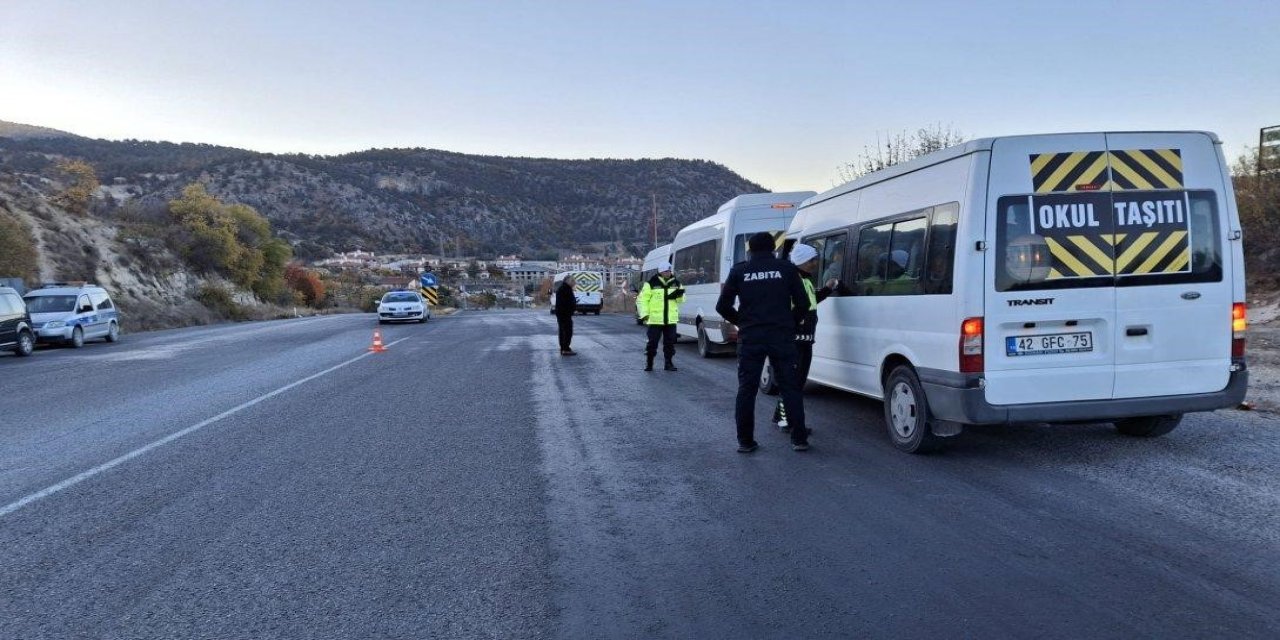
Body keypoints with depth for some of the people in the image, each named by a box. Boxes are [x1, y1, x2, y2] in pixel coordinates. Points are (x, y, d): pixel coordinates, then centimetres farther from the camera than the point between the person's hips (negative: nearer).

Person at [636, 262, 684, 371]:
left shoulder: (676, 283, 8)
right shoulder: (651, 284, -5)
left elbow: (681, 300, 17)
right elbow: (642, 299, -2)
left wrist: (679, 295, -7)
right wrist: (644, 314, -10)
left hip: (671, 320, 4)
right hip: (655, 319, -4)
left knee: (670, 342, 8)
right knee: (652, 342, -1)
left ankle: (668, 363, 18)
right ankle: (649, 363, 13)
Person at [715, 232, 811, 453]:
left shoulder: (739, 271, 4)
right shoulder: (787, 268, 4)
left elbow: (723, 306, 3)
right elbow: (803, 303, 1)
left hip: (750, 338, 0)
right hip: (782, 336, 0)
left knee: (746, 389, 7)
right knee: (790, 387, 8)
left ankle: (745, 441, 7)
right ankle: (799, 439, 8)